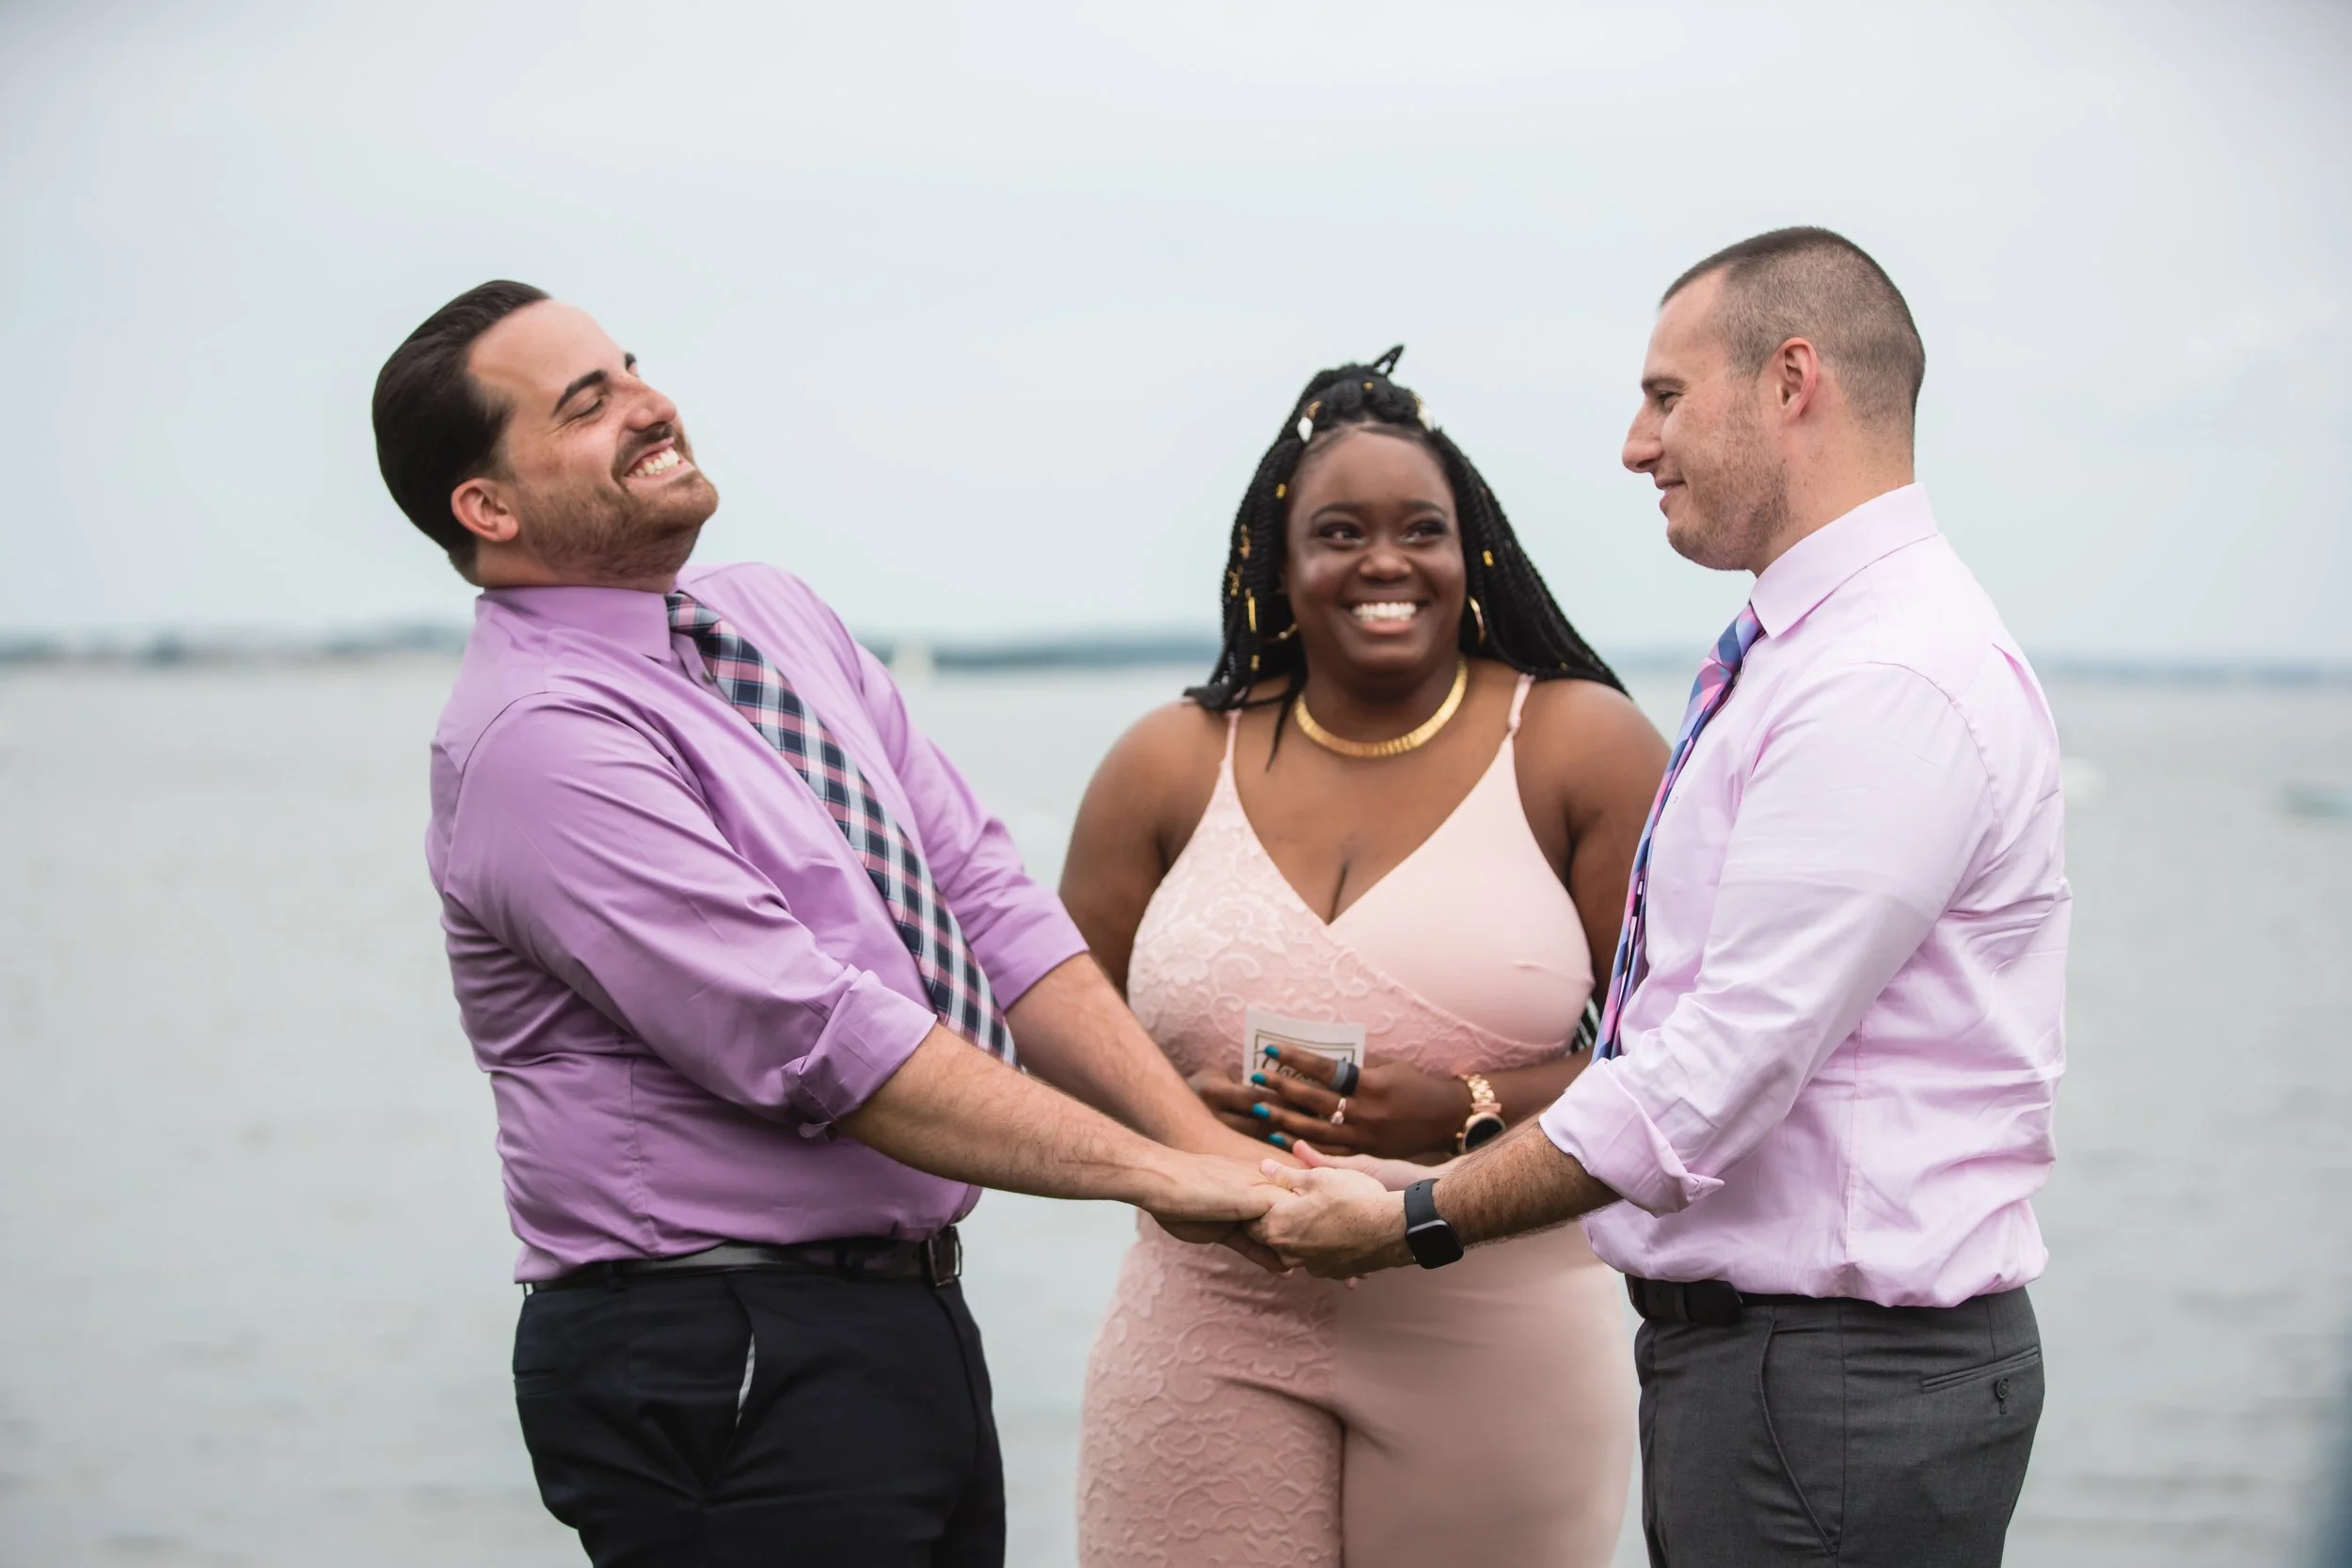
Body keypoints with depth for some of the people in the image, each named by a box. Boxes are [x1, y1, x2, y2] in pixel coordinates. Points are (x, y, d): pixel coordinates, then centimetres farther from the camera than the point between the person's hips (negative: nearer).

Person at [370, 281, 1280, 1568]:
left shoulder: (778, 618, 11)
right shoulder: (538, 735, -16)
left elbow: (985, 901, 7)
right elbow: (822, 1043, -21)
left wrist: (1206, 1141, -3)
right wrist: (1156, 1174, -19)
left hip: (912, 1314, 8)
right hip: (730, 1366, -8)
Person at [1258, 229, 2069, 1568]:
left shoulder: (1893, 685, -19)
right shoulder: (1805, 655, 15)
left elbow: (1722, 1068, -22)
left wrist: (1422, 1220, -14)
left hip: (1828, 1387, -9)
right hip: (1733, 1339, 10)